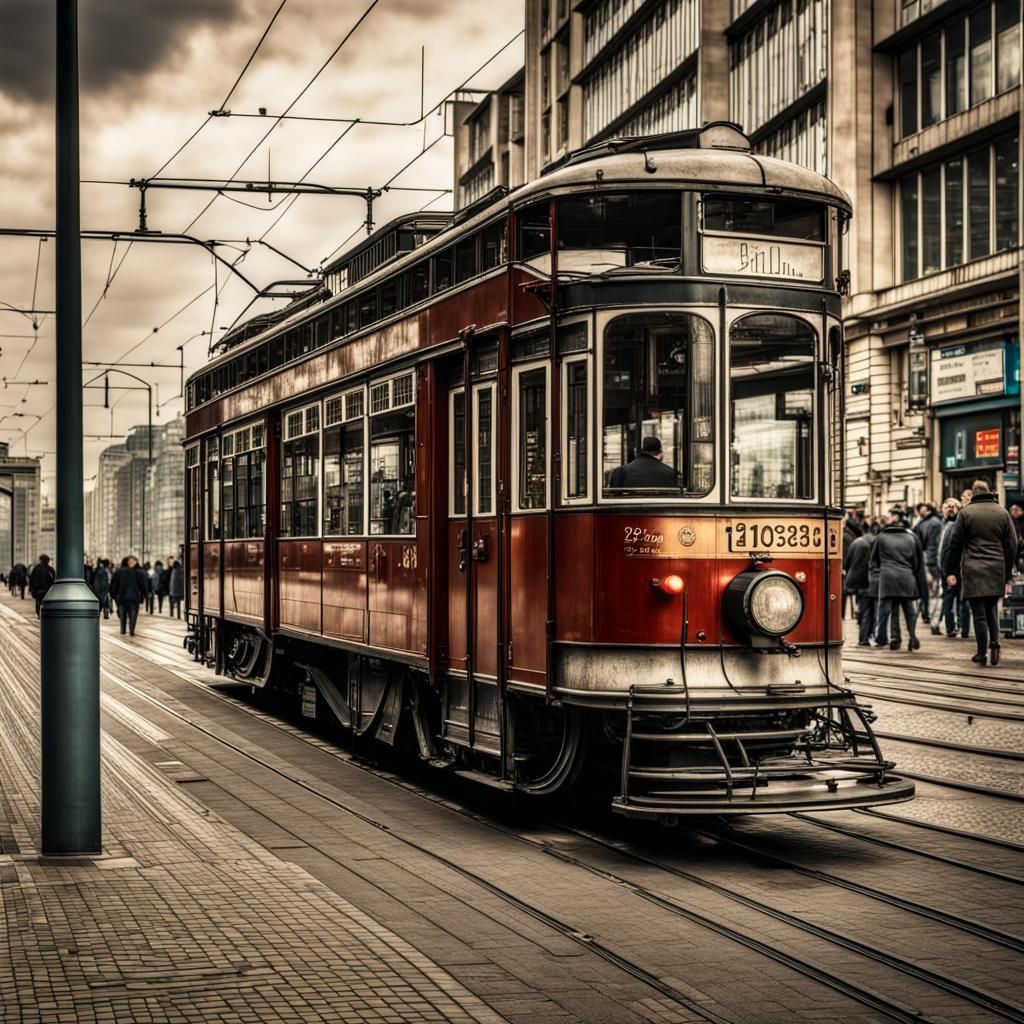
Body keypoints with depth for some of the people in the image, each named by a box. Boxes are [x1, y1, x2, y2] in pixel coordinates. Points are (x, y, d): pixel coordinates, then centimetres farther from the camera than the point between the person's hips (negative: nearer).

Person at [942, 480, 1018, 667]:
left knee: (979, 613, 0)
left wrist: (950, 571, 5)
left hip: (973, 570, -3)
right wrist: (1008, 575, 14)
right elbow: (1012, 546, 9)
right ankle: (994, 641, -4)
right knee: (991, 609, 17)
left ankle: (982, 653, 1)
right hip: (997, 571, 3)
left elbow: (954, 544, -1)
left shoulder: (965, 513, 0)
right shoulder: (1002, 513, 8)